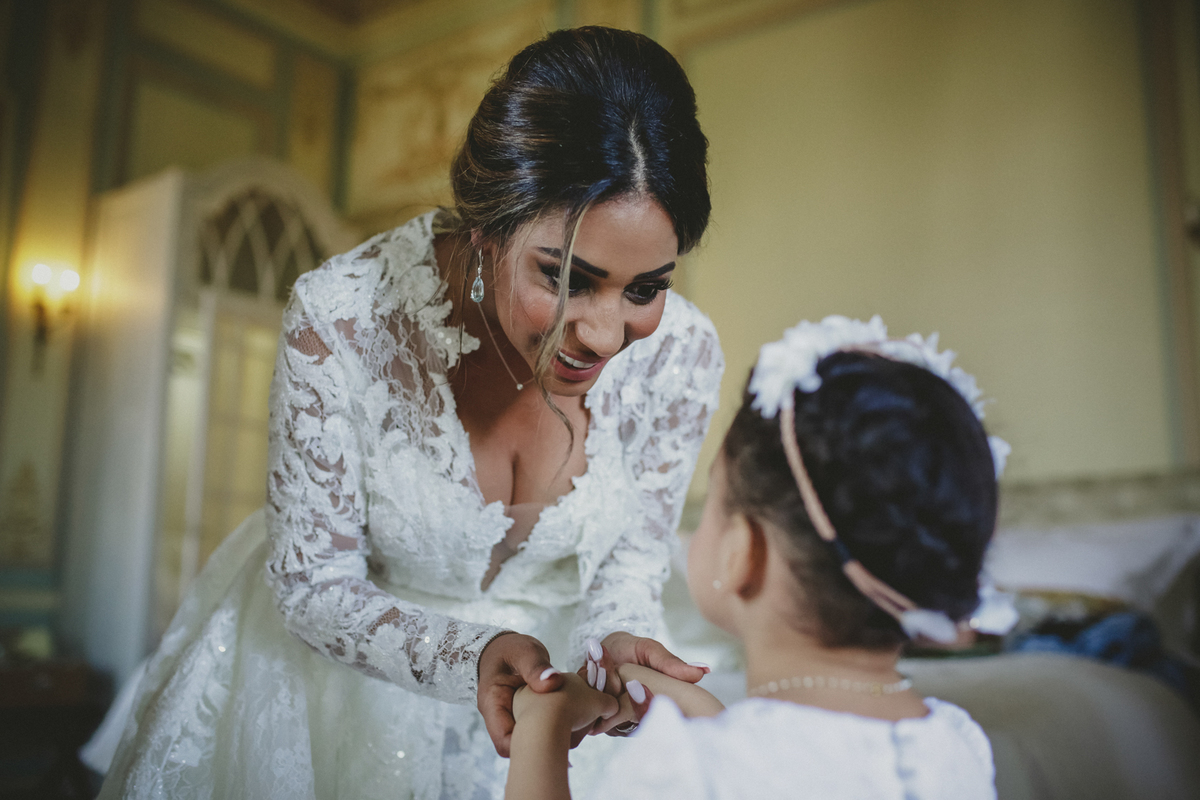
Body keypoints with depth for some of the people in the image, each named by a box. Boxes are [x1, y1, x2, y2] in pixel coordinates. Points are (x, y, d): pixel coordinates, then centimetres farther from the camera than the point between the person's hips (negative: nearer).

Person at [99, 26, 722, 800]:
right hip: (340, 648, -1)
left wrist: (617, 637, -29)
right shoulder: (341, 317, -31)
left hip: (547, 663, 2)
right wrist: (472, 652, -36)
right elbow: (313, 587, -20)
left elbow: (634, 550, -8)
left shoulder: (682, 352, -24)